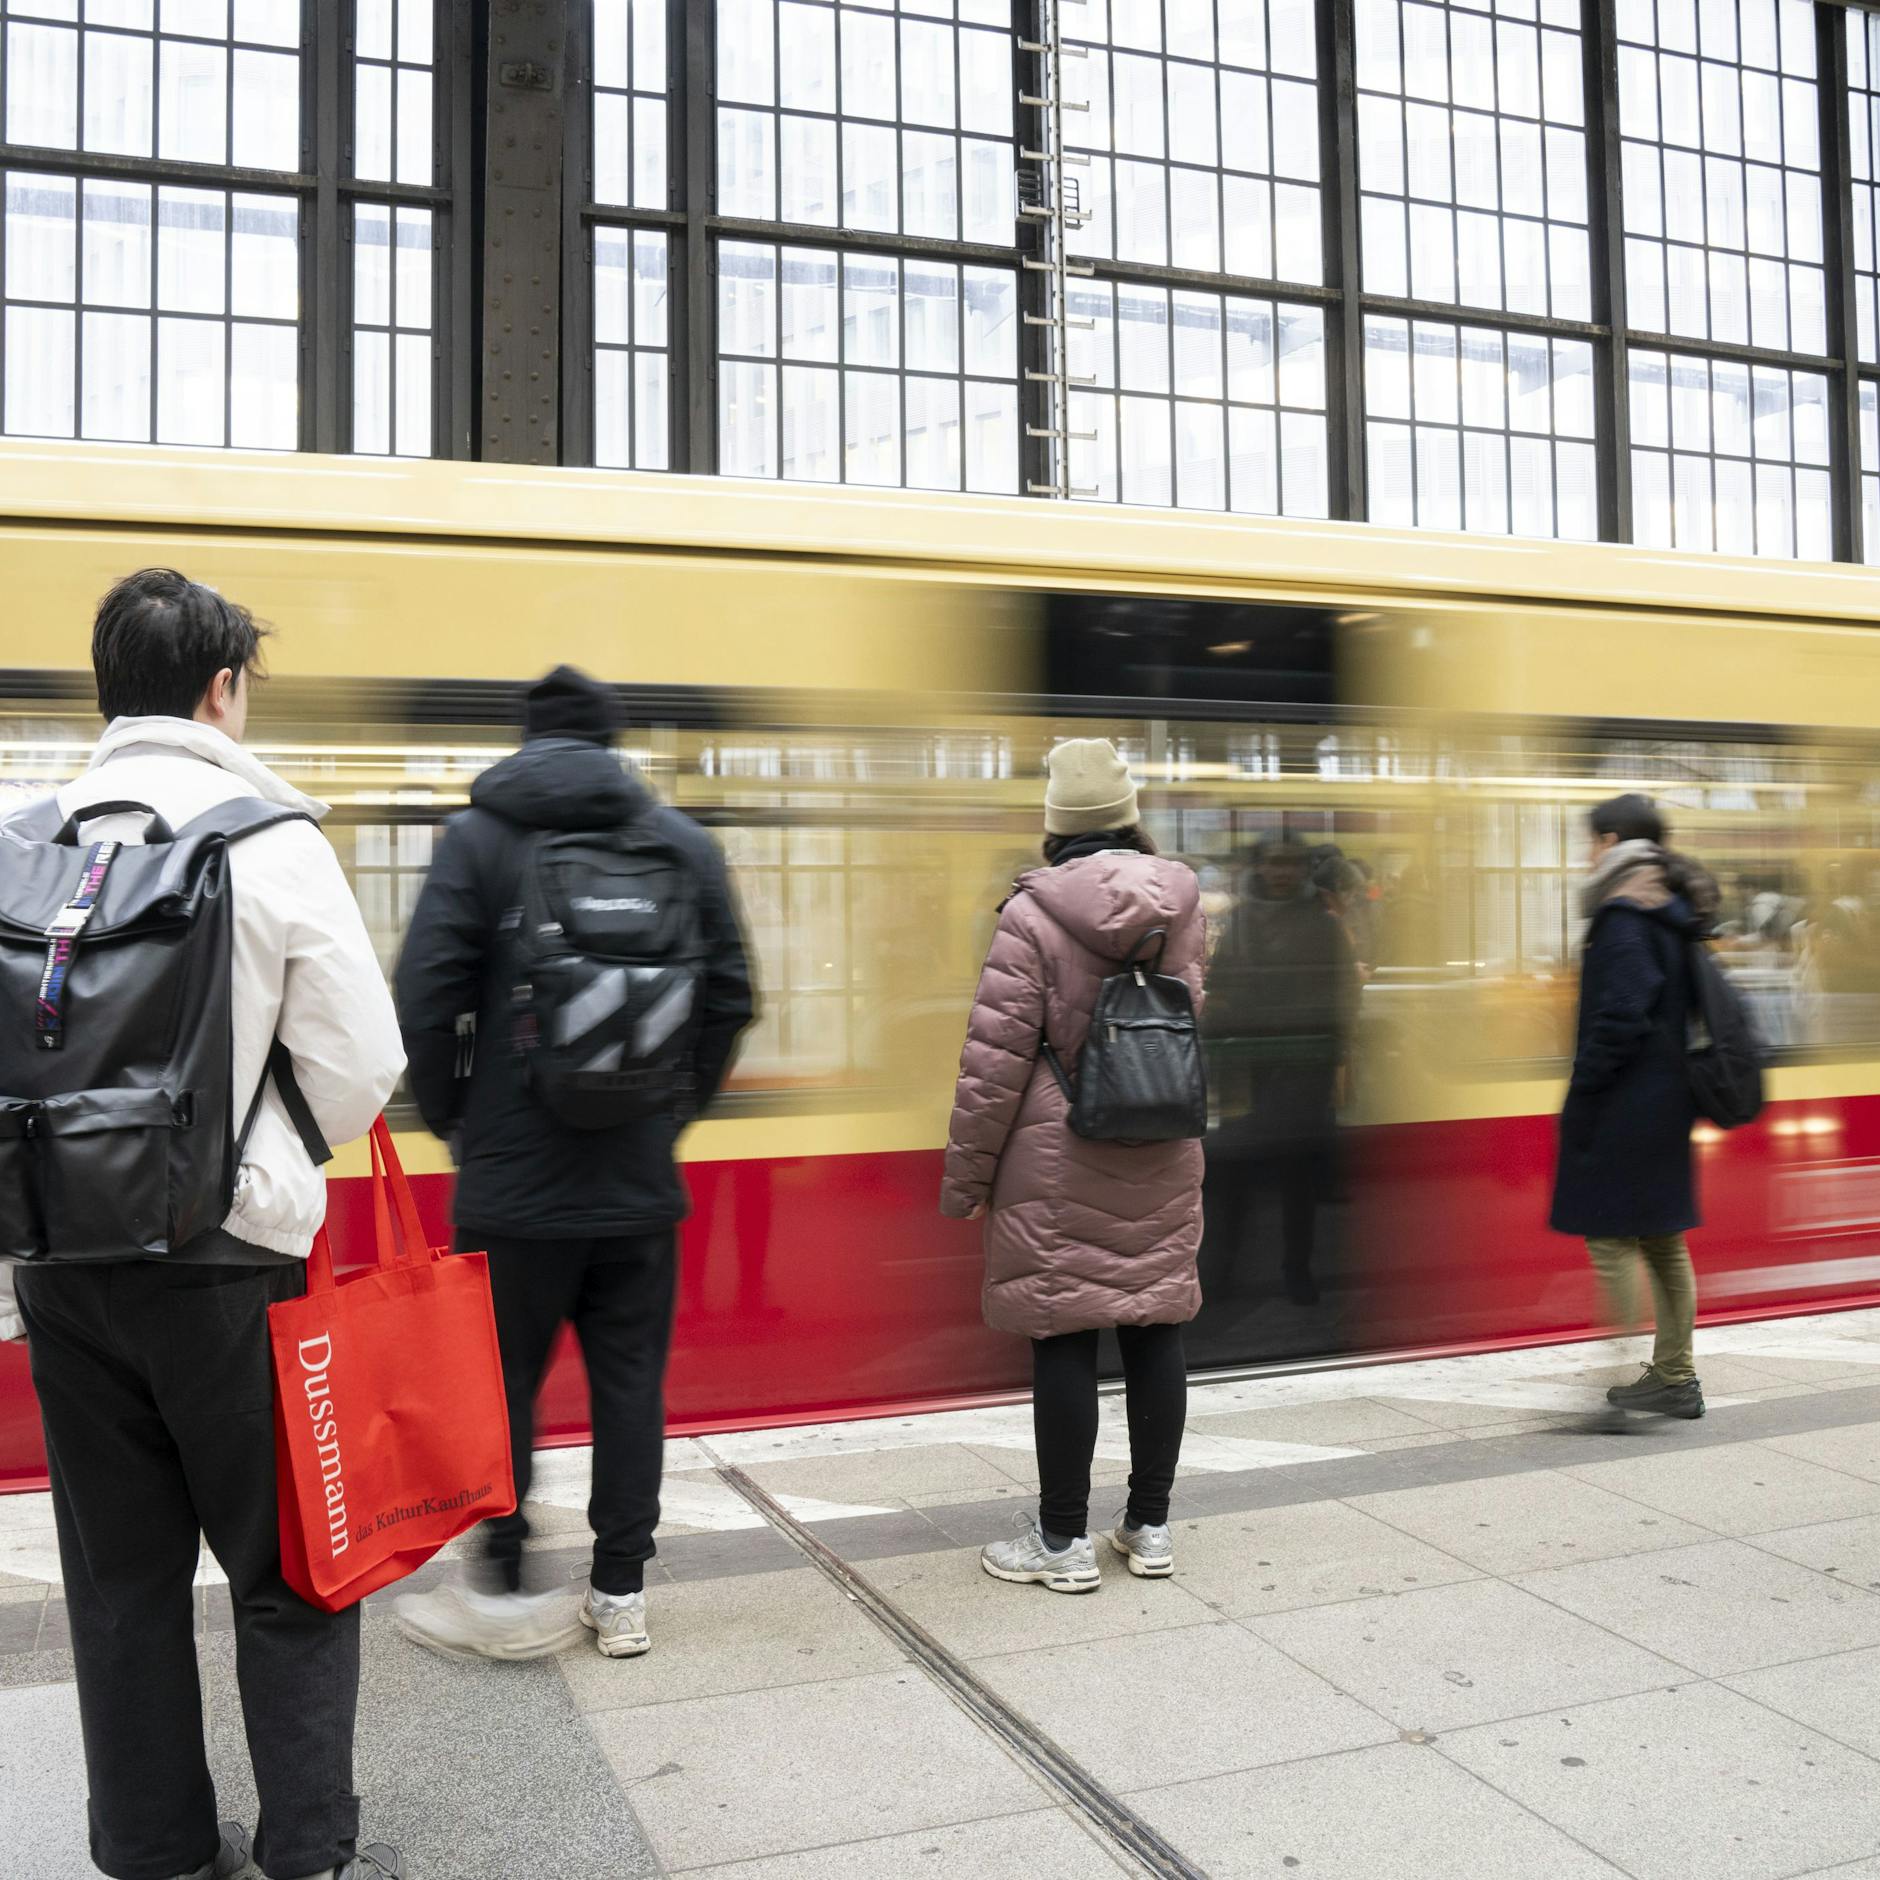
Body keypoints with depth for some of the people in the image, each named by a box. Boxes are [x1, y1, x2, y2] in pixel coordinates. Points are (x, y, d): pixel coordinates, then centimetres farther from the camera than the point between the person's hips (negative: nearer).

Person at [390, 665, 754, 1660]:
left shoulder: (478, 835, -4)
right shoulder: (684, 840, 4)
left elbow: (426, 996, -10)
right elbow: (729, 996, 2)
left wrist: (451, 1116, 5)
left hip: (514, 1178, -2)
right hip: (641, 1179, 3)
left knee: (501, 1382, 11)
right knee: (630, 1381, 11)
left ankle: (504, 1592, 19)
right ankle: (621, 1595, 20)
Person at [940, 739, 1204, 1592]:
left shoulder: (1035, 914, -12)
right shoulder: (1180, 904, 3)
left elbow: (995, 1057, -11)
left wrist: (964, 1178, -4)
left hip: (1059, 1168, -5)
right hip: (1162, 1162, 5)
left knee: (1064, 1340, 2)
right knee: (1155, 1329, 11)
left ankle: (1063, 1538, 12)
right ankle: (1150, 1525, 23)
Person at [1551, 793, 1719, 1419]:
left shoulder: (1623, 915, -15)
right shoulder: (1677, 912, 13)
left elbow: (1619, 1016, -21)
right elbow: (1686, 1008, 17)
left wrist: (1581, 1096, -15)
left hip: (1626, 1106, -9)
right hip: (1669, 1100, 9)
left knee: (1611, 1239, -4)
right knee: (1664, 1243, 13)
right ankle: (1675, 1378, 19)